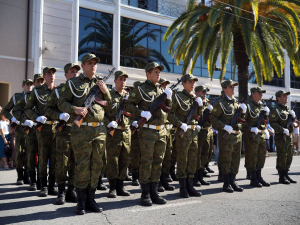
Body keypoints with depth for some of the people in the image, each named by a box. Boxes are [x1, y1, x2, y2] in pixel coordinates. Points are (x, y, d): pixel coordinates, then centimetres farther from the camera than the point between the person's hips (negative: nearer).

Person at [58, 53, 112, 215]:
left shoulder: (101, 84, 16)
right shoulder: (73, 83, 5)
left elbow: (109, 108, 17)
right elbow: (62, 103, 3)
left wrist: (106, 93, 0)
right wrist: (75, 109, -16)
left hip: (100, 130, 5)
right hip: (81, 130, -4)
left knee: (96, 165, 8)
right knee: (82, 166, -2)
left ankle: (91, 200, 19)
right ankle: (81, 202, 10)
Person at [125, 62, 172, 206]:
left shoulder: (161, 89, 16)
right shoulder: (141, 89, -3)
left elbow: (167, 108, 20)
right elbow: (128, 105, -5)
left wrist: (168, 98, 1)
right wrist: (141, 112, -18)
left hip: (161, 131, 7)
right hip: (147, 131, -6)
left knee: (158, 162, 9)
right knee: (146, 162, -3)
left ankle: (154, 192, 18)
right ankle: (145, 194, 6)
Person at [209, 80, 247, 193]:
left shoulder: (236, 102, 16)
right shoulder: (220, 103, -7)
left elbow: (241, 118, 24)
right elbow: (212, 118, -12)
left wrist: (243, 111, 3)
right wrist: (224, 126, -19)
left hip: (237, 134, 7)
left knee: (236, 159, 10)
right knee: (226, 159, -2)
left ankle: (232, 181, 20)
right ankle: (226, 183, 7)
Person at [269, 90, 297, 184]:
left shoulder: (287, 109, 19)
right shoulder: (276, 109, -9)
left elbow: (293, 121, 26)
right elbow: (272, 122, -19)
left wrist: (293, 116, 4)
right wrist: (283, 130, -25)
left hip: (289, 137, 9)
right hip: (281, 137, -9)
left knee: (289, 157, 13)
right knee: (282, 157, -5)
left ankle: (286, 175, 23)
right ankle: (281, 177, 2)